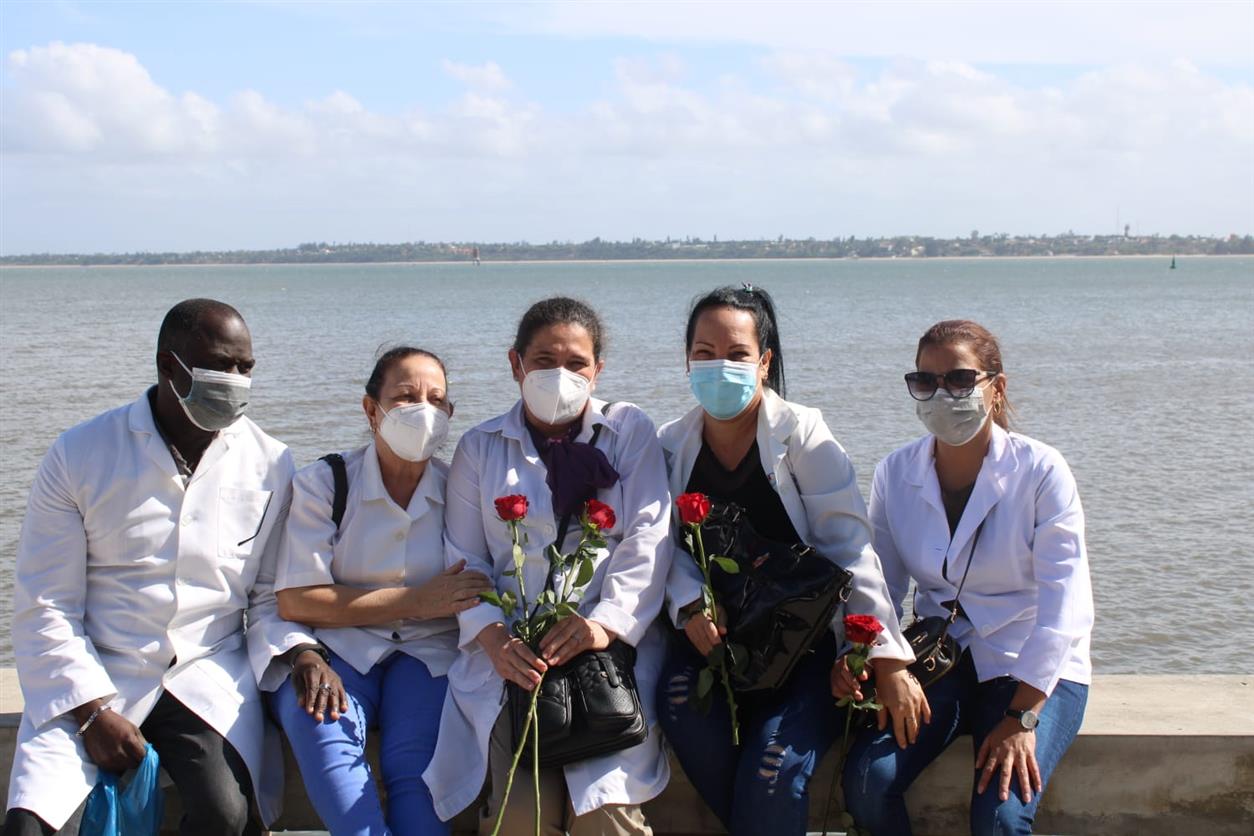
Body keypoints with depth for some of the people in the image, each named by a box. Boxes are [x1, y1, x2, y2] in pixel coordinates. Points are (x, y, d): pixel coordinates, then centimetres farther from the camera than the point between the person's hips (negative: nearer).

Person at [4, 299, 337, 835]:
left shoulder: (269, 464, 3)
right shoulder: (80, 455, -1)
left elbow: (273, 595, 9)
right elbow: (44, 607, -1)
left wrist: (298, 652, -13)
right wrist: (92, 711, -11)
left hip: (209, 672, 1)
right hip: (92, 677, 0)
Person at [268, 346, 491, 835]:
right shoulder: (323, 483, 0)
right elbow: (295, 601, -9)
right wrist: (417, 602, -12)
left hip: (428, 653, 1)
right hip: (339, 648, -1)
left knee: (416, 764, -29)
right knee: (320, 730, -33)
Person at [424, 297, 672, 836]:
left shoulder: (630, 432, 12)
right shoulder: (480, 448, 15)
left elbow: (647, 539, 1)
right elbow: (464, 560, 8)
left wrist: (607, 622, -15)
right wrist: (494, 638, -10)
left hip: (615, 644, -1)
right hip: (515, 656, 1)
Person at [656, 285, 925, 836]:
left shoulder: (800, 433, -5)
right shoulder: (671, 446, 6)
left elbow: (849, 545, -12)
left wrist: (889, 662, -19)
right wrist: (690, 606, -20)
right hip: (713, 636, 3)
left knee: (773, 771, -27)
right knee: (680, 699, -29)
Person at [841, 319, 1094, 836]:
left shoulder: (1040, 472, -10)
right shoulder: (895, 473, 2)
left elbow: (1065, 607, -13)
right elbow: (881, 585, 6)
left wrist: (1022, 718, -19)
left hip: (1035, 670, -3)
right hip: (938, 658, 3)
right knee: (867, 782, -22)